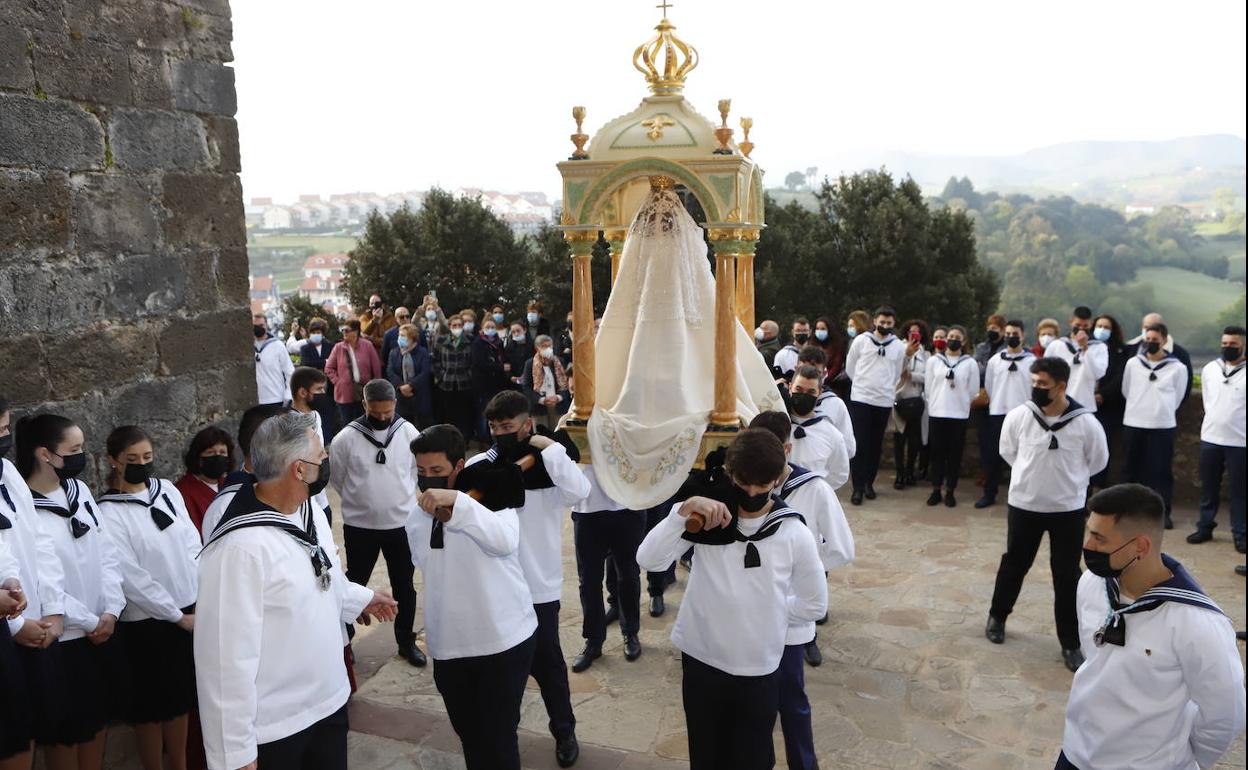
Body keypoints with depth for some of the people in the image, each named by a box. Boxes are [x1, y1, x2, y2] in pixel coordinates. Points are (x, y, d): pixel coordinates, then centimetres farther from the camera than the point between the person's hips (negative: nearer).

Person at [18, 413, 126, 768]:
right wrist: (89, 621, -11)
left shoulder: (79, 490, 4)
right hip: (61, 639, -6)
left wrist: (111, 610, -6)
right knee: (65, 732, 9)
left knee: (97, 718, 17)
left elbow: (106, 554, 5)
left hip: (101, 632, 6)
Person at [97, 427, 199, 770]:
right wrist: (177, 615, -12)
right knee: (151, 705, 9)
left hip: (191, 611, 5)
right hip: (146, 621, -5)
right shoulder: (109, 512, -13)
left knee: (181, 697, 17)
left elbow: (193, 545, 5)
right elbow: (130, 576, -15)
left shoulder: (167, 490, 2)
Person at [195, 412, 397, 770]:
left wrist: (362, 598, 34)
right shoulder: (240, 546, -27)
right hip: (274, 727, -7)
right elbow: (228, 658, -25)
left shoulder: (310, 512, 1)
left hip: (330, 700, 8)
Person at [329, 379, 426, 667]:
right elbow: (335, 476, 1)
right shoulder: (347, 437, -12)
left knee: (404, 586, 14)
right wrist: (358, 499, 6)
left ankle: (406, 641, 31)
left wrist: (402, 495, 6)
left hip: (401, 522, 2)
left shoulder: (408, 432, -9)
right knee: (355, 583, 13)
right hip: (359, 525, -1)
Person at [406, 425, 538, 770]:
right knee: (468, 736, 19)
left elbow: (505, 541, -33)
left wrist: (456, 501, -38)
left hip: (503, 642, -5)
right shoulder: (416, 518, 6)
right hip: (447, 647, 6)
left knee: (497, 739, 1)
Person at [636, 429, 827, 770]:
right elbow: (649, 559, -21)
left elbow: (814, 604, 0)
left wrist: (764, 611, -7)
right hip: (700, 662, 1)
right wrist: (685, 509, -32)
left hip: (759, 671, -1)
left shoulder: (794, 533, -12)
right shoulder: (706, 517, -10)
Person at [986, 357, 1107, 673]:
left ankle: (1071, 643, 21)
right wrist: (1031, 474, 7)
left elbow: (1098, 460, 4)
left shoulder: (1086, 422, -15)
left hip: (1069, 509, -1)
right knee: (1013, 564, 16)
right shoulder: (1018, 416, -12)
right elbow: (1007, 451, 8)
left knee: (1067, 576, 7)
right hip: (1024, 505, 1)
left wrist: (1068, 479, 7)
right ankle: (997, 616, 39)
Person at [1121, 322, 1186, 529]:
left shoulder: (1177, 368, -3)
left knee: (1162, 470, 1)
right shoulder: (1133, 363, 3)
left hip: (1163, 426, -2)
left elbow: (1177, 397, 7)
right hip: (1133, 424, 2)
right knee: (1133, 469, 9)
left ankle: (1164, 513, 10)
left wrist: (1160, 411, 11)